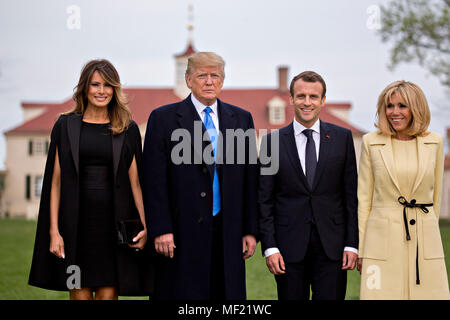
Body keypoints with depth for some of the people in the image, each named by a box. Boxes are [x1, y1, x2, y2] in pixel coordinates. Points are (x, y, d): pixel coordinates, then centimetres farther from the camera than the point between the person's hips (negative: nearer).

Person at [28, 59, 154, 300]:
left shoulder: (127, 129, 7)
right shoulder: (65, 126, 6)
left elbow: (135, 182, 4)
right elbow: (55, 181, 3)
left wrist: (146, 226, -7)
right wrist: (54, 230, -4)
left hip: (114, 222, 0)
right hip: (76, 222, 0)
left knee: (108, 294, -1)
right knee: (80, 293, 3)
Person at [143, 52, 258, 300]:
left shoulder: (242, 119, 11)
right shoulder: (163, 119, 1)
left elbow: (250, 179, 11)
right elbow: (154, 180, -3)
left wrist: (250, 230, 6)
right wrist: (160, 230, -10)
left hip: (228, 233, 3)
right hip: (182, 233, -3)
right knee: (183, 294, -1)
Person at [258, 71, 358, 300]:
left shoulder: (342, 138, 6)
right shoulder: (273, 141, 3)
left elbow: (351, 194, 5)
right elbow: (264, 200, 2)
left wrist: (352, 244, -1)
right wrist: (269, 247, -6)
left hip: (332, 246, 0)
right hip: (290, 245, 0)